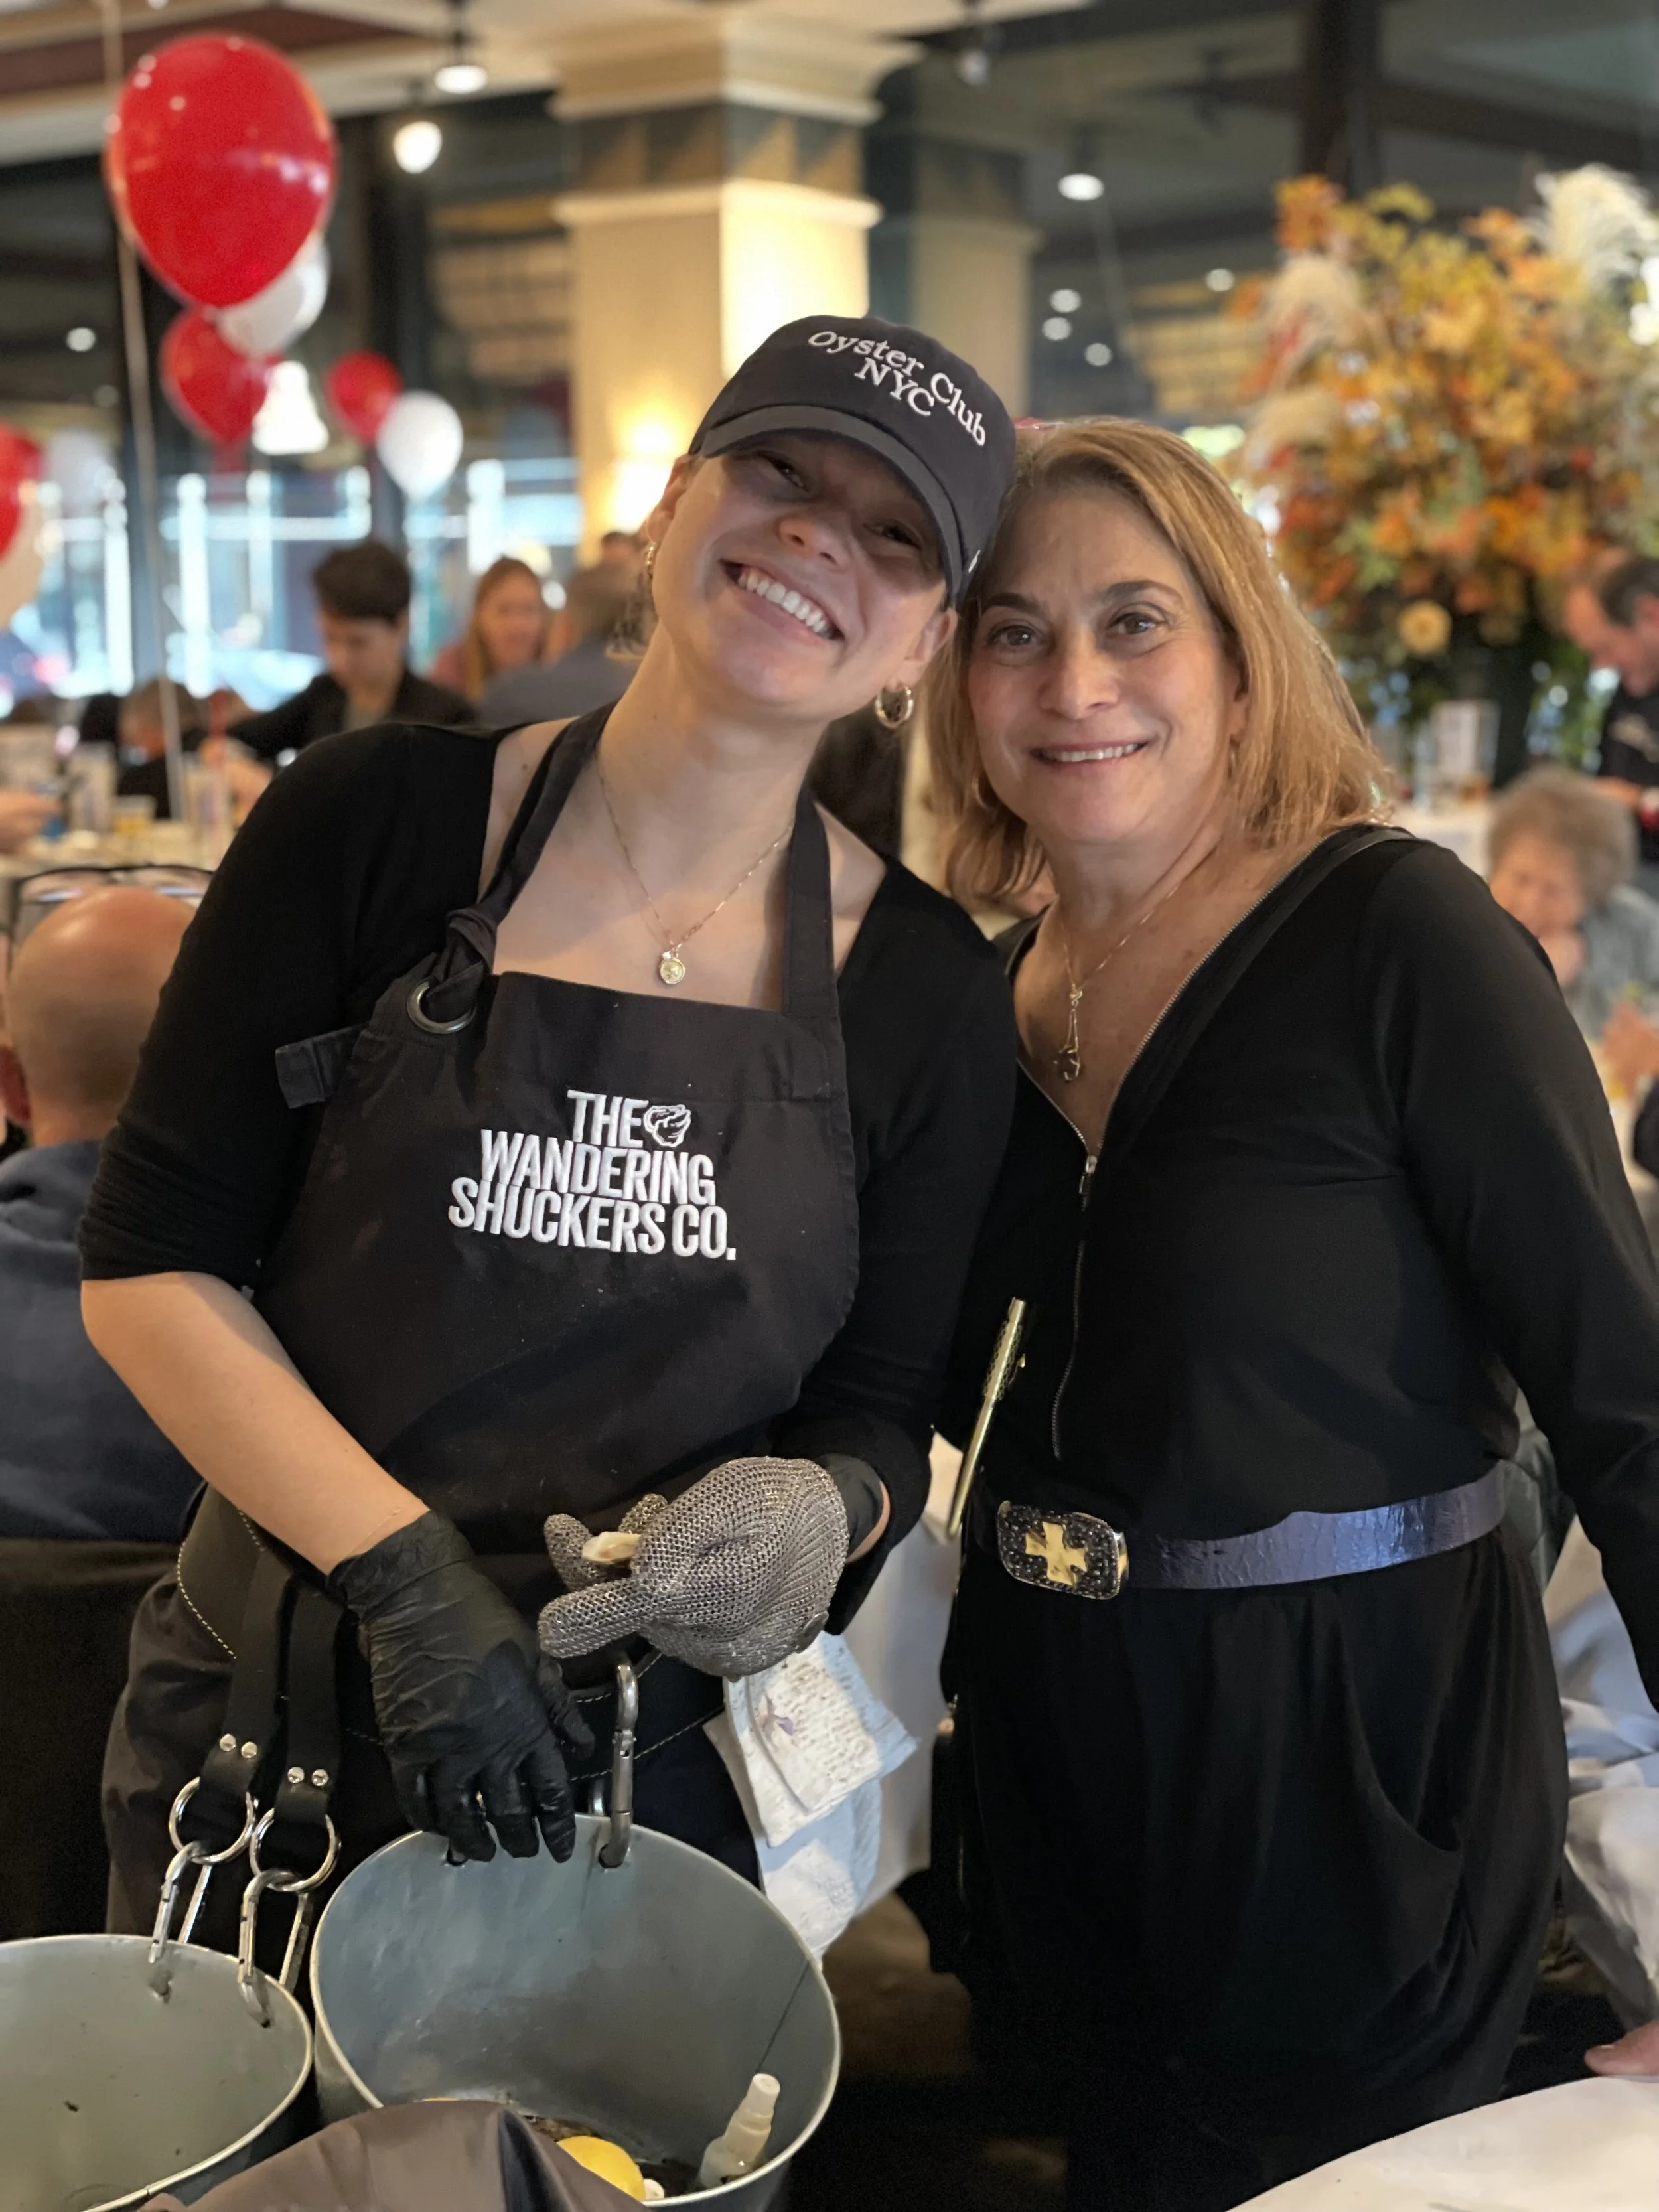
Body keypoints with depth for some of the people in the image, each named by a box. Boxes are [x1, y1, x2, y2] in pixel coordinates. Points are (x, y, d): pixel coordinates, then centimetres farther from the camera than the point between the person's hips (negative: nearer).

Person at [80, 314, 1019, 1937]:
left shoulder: (926, 991, -3)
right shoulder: (377, 822, -9)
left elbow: (882, 1415, 3)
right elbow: (149, 1265, -8)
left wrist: (817, 1508, -20)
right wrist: (402, 1567, -18)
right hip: (269, 1736, -1)